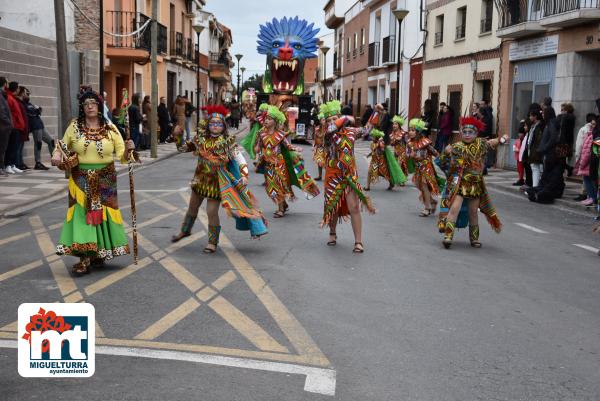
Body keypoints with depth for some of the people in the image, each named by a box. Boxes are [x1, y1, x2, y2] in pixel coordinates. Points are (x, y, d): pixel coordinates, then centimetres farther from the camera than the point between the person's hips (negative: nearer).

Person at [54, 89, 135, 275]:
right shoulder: (74, 126, 2)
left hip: (105, 180, 0)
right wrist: (57, 158, -8)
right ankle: (85, 258, -6)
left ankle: (100, 254, 21)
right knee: (82, 214, -7)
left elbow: (121, 155, -1)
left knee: (103, 213, 5)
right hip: (81, 179, 0)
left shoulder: (110, 128, 1)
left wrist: (128, 149, -22)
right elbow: (63, 148, 13)